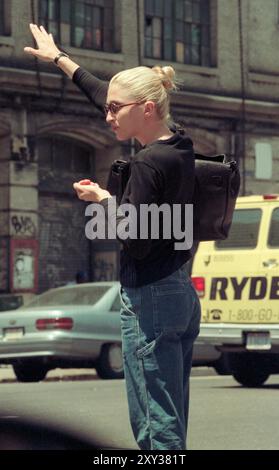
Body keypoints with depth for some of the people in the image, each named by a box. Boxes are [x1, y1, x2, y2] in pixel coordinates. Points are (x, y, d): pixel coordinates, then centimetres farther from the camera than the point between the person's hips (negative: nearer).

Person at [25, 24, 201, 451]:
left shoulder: (149, 163, -17)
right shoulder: (179, 150, 9)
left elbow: (135, 243, -19)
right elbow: (105, 95, 21)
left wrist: (102, 200, -5)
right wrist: (59, 59, 31)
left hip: (150, 301, -9)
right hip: (181, 293, 9)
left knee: (158, 430, -6)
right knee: (171, 424, 11)